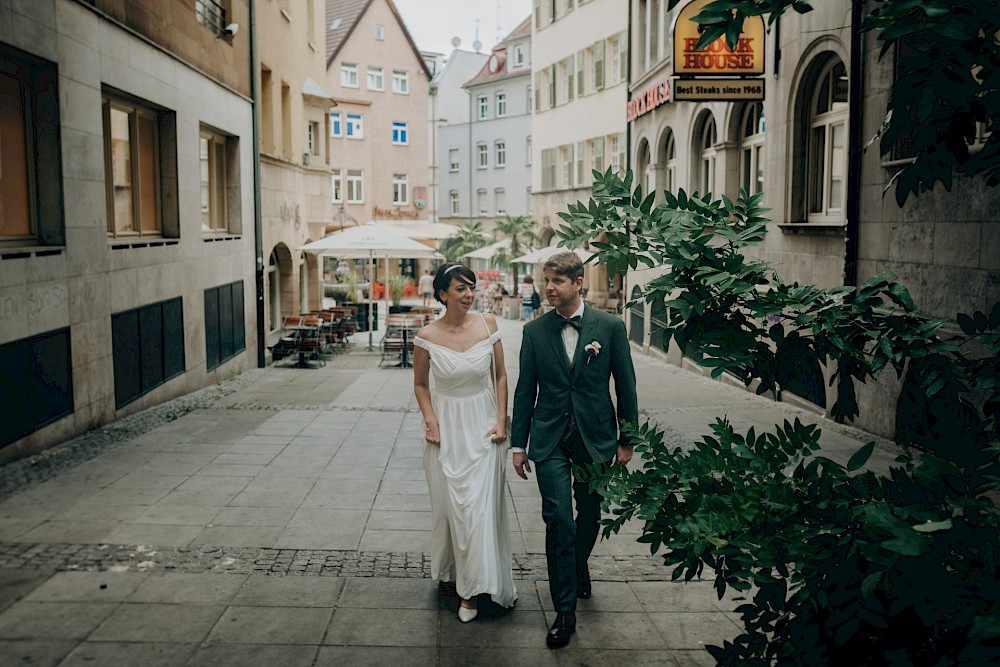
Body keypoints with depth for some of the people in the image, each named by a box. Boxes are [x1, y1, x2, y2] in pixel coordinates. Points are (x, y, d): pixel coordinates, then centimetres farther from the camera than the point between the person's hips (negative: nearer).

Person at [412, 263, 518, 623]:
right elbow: (420, 384, 4)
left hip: (483, 428, 0)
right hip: (447, 430, 0)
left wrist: (501, 420, -3)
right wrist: (431, 424, -6)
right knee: (451, 506, 11)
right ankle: (452, 573, 33)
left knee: (480, 507, -1)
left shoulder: (487, 324, -6)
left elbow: (500, 375, 3)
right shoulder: (427, 336, -9)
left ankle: (472, 587, 13)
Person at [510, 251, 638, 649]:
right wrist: (518, 444, 3)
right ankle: (565, 609, 2)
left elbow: (625, 385, 1)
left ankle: (579, 567, 45)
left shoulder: (610, 327, -4)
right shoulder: (535, 331, 0)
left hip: (595, 437, 1)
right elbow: (525, 390, 4)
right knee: (558, 518, -8)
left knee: (590, 514, 15)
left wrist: (626, 440, 2)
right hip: (550, 438, 0)